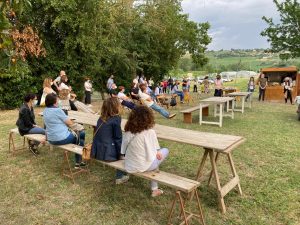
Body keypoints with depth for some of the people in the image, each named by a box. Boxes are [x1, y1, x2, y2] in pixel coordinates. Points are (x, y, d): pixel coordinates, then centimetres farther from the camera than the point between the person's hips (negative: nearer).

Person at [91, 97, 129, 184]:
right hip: (107, 153, -7)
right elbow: (118, 138, -9)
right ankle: (120, 177, 21)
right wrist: (120, 152, 5)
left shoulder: (101, 118, 8)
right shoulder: (116, 118, -13)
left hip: (96, 152, 8)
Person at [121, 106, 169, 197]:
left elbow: (123, 150, 0)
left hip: (129, 167, 6)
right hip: (143, 167, -5)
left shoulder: (128, 131, -6)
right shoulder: (150, 132, -21)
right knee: (165, 150, 16)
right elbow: (151, 156, -19)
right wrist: (158, 153, 4)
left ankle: (155, 189, 32)